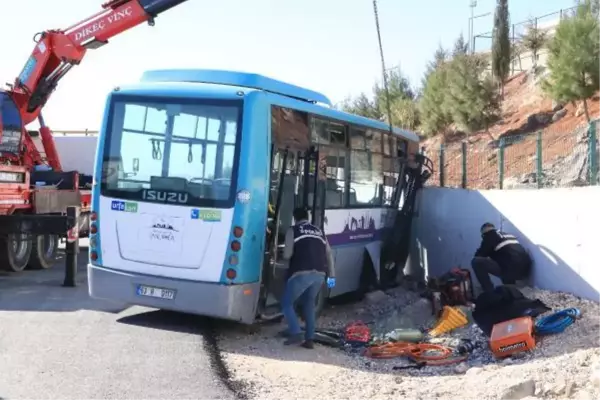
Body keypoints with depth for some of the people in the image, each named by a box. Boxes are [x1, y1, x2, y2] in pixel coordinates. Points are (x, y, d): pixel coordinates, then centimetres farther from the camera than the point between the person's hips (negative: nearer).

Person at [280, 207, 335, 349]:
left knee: (286, 303, 10)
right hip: (319, 274, 5)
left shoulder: (293, 230, 7)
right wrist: (331, 275, 23)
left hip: (301, 273, -5)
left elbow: (287, 254, 0)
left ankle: (296, 333, -5)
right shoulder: (319, 232, 22)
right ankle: (309, 339, 15)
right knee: (309, 304, 22)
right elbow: (329, 255, 21)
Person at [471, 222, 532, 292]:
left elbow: (479, 255, 6)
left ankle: (490, 293, -2)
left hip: (512, 270, -8)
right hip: (525, 270, 8)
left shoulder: (490, 236, 6)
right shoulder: (507, 235, 28)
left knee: (476, 262, -4)